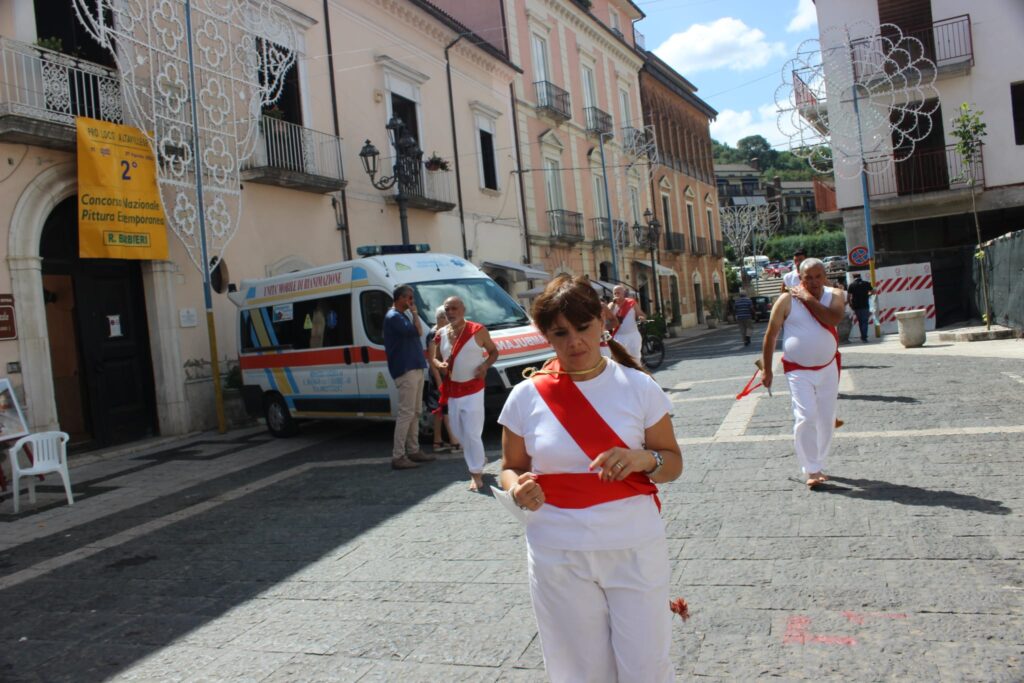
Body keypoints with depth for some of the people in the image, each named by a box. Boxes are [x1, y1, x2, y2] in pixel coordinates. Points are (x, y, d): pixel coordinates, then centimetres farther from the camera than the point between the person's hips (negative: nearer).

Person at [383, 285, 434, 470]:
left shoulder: (401, 315, 21)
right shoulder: (393, 316, -11)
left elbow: (416, 333, 24)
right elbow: (417, 331, -18)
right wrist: (414, 313, -8)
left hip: (414, 368, 11)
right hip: (406, 370, -11)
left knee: (415, 412, 14)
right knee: (406, 413, -11)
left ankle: (413, 450, 21)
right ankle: (398, 456, -9)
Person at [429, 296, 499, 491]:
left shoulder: (478, 330, -7)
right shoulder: (441, 334, 6)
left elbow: (494, 352, 3)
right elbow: (434, 357, 15)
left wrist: (485, 365, -16)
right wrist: (439, 365, -8)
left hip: (473, 390, -6)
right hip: (452, 390, 6)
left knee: (472, 433, -9)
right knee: (457, 432, 13)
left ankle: (476, 473, 3)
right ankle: (479, 458, 36)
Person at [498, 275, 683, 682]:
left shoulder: (639, 387, -5)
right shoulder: (526, 396, -5)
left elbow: (673, 463, 3)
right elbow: (511, 467, 7)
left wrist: (644, 459, -18)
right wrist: (517, 489, -15)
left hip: (635, 549, 0)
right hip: (558, 557, 1)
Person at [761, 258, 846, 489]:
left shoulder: (834, 296, 0)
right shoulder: (787, 300, -7)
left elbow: (835, 318, -24)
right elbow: (770, 335, -3)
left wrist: (809, 299, -20)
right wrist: (766, 370, -3)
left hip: (828, 368, 3)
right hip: (798, 370, -3)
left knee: (827, 420, 10)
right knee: (806, 417, -15)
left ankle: (818, 465, 26)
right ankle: (811, 470, -8)